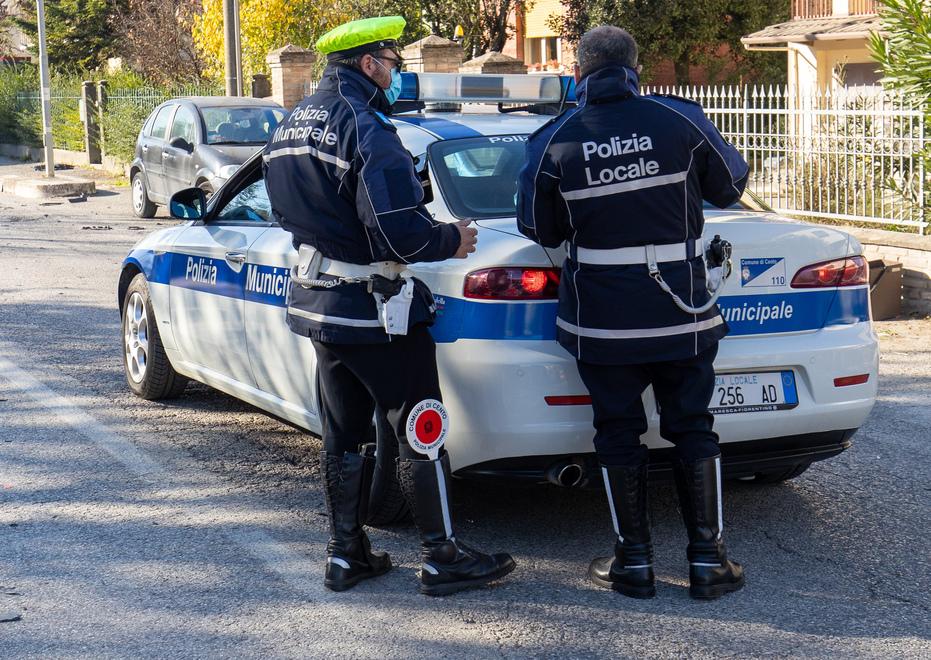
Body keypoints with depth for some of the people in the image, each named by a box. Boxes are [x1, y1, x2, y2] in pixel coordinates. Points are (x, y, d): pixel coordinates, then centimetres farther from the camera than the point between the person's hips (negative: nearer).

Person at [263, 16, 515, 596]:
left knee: (343, 435, 16)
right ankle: (443, 558, 7)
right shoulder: (365, 129, -20)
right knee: (420, 435, 2)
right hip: (375, 312, -8)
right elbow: (400, 232, -26)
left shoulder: (290, 129, 9)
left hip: (320, 304, 9)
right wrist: (452, 240, -9)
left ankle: (347, 555, 22)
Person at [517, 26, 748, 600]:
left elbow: (541, 230, 3)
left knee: (619, 434, 10)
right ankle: (708, 559, 11)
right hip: (681, 314, 1)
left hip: (601, 320, 0)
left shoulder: (555, 141, -5)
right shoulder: (680, 120, -5)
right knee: (693, 429, 10)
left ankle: (635, 562, 13)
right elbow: (731, 185, 8)